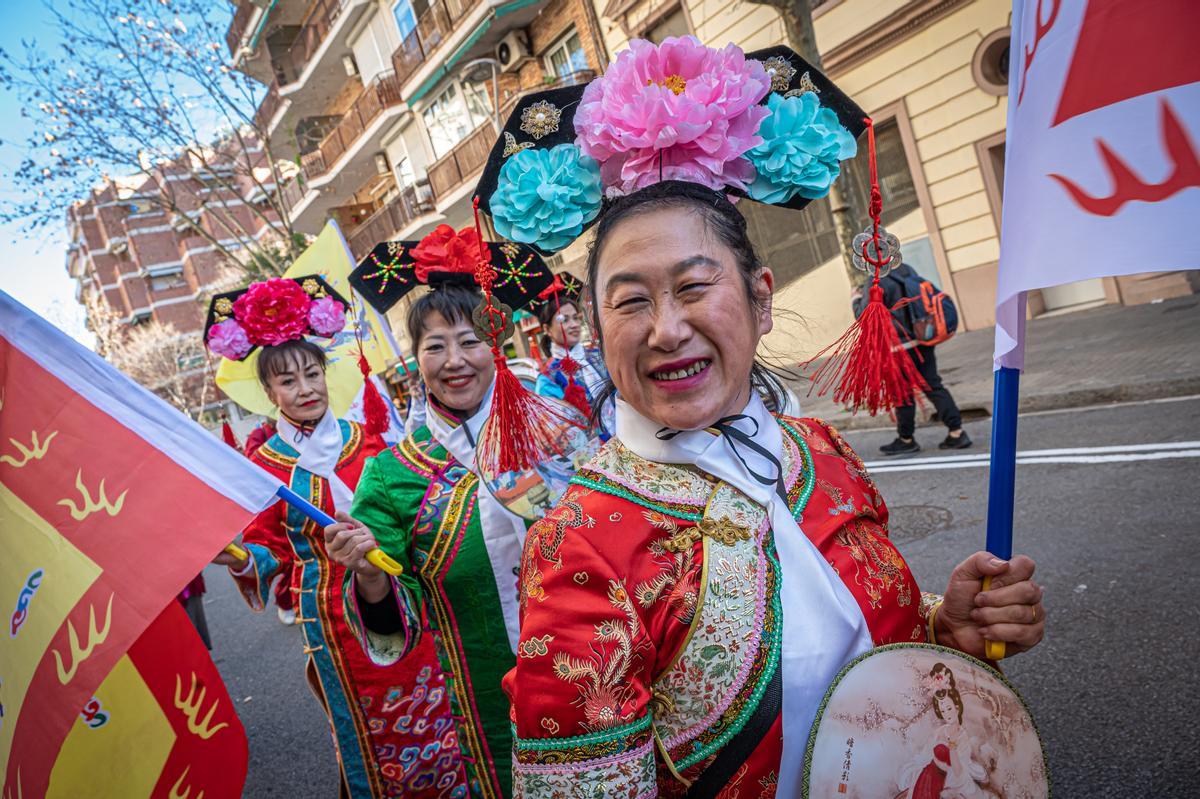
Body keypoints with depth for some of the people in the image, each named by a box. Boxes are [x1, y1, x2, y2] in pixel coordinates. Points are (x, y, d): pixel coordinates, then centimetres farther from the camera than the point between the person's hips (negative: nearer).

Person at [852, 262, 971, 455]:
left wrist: (856, 300, 7)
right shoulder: (908, 270, 7)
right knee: (933, 385, 10)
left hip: (901, 346, -6)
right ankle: (956, 432, 8)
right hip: (923, 341, 7)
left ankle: (906, 440, 18)